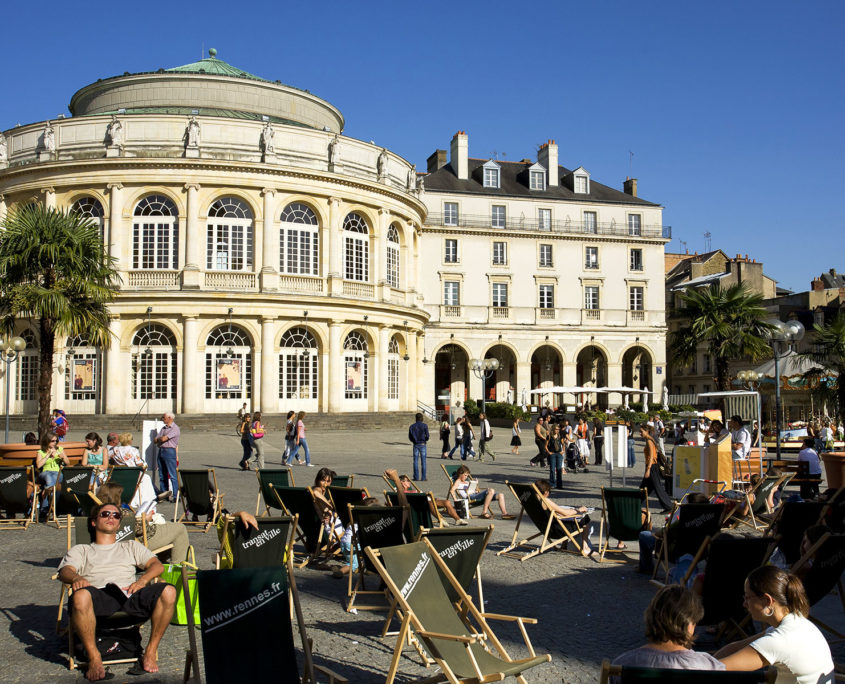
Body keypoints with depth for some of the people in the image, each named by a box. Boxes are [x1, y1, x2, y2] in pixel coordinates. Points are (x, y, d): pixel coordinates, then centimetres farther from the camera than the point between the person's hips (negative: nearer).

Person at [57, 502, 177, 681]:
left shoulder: (131, 547, 35)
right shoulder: (81, 550, 32)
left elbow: (157, 565, 19)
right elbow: (65, 570, 10)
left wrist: (142, 580, -4)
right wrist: (76, 578, -16)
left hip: (129, 594, 2)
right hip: (100, 595, -1)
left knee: (168, 591, -29)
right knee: (80, 596, -40)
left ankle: (150, 652, -16)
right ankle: (94, 658, -23)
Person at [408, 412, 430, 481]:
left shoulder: (412, 426, 3)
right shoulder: (424, 426, -6)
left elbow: (410, 437, 4)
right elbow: (427, 436, -7)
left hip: (415, 445, 2)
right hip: (422, 444, -2)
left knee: (415, 461, 6)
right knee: (423, 461, 1)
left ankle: (416, 477, 6)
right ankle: (423, 477, 1)